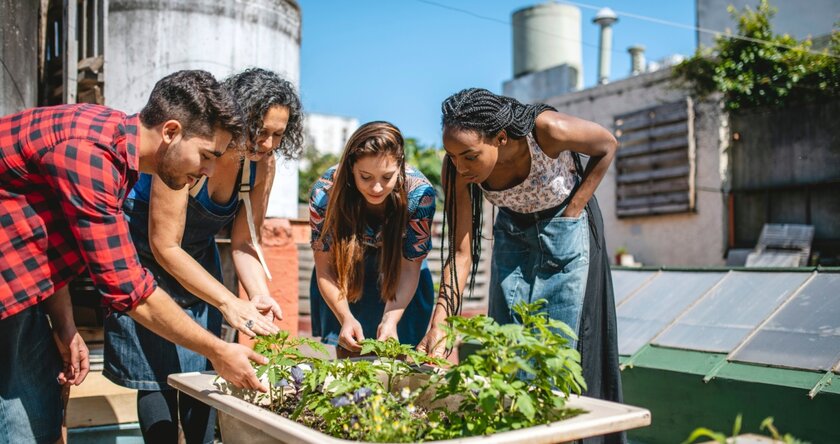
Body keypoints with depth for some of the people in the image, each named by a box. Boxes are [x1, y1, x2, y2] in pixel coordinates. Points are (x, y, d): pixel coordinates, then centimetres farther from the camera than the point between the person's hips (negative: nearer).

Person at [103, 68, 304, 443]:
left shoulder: (262, 164, -13)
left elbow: (244, 243, -6)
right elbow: (165, 247, -28)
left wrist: (260, 296, -24)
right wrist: (228, 302, -34)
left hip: (198, 259, 6)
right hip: (146, 257, -5)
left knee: (201, 371, 4)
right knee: (157, 376, -6)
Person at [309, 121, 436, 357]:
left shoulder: (419, 193, -30)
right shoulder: (325, 192, -29)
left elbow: (409, 268, -23)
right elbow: (325, 269, -21)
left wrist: (391, 319, -37)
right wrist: (346, 318, -36)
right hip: (345, 280, 0)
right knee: (349, 354, 2)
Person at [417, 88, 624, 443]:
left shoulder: (546, 129, -36)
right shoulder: (457, 169, -25)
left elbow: (607, 146, -14)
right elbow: (461, 252, -23)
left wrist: (572, 211, -17)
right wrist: (438, 325, -31)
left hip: (565, 229, -3)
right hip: (513, 231, 3)